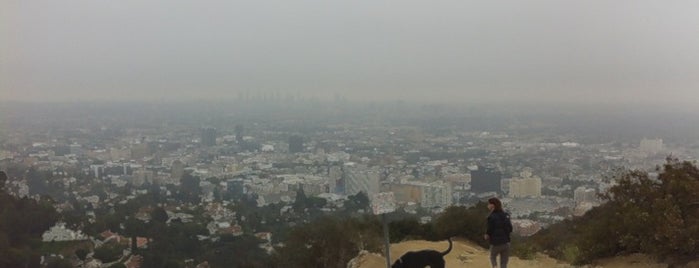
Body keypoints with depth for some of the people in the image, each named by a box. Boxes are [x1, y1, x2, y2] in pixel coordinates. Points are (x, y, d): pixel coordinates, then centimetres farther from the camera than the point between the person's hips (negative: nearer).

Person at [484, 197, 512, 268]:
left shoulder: (492, 217, -15)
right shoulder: (505, 215, 5)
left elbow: (490, 231, -15)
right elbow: (510, 229, 8)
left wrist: (487, 236, 5)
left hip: (496, 243, -5)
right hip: (506, 243, 5)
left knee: (493, 257, 24)